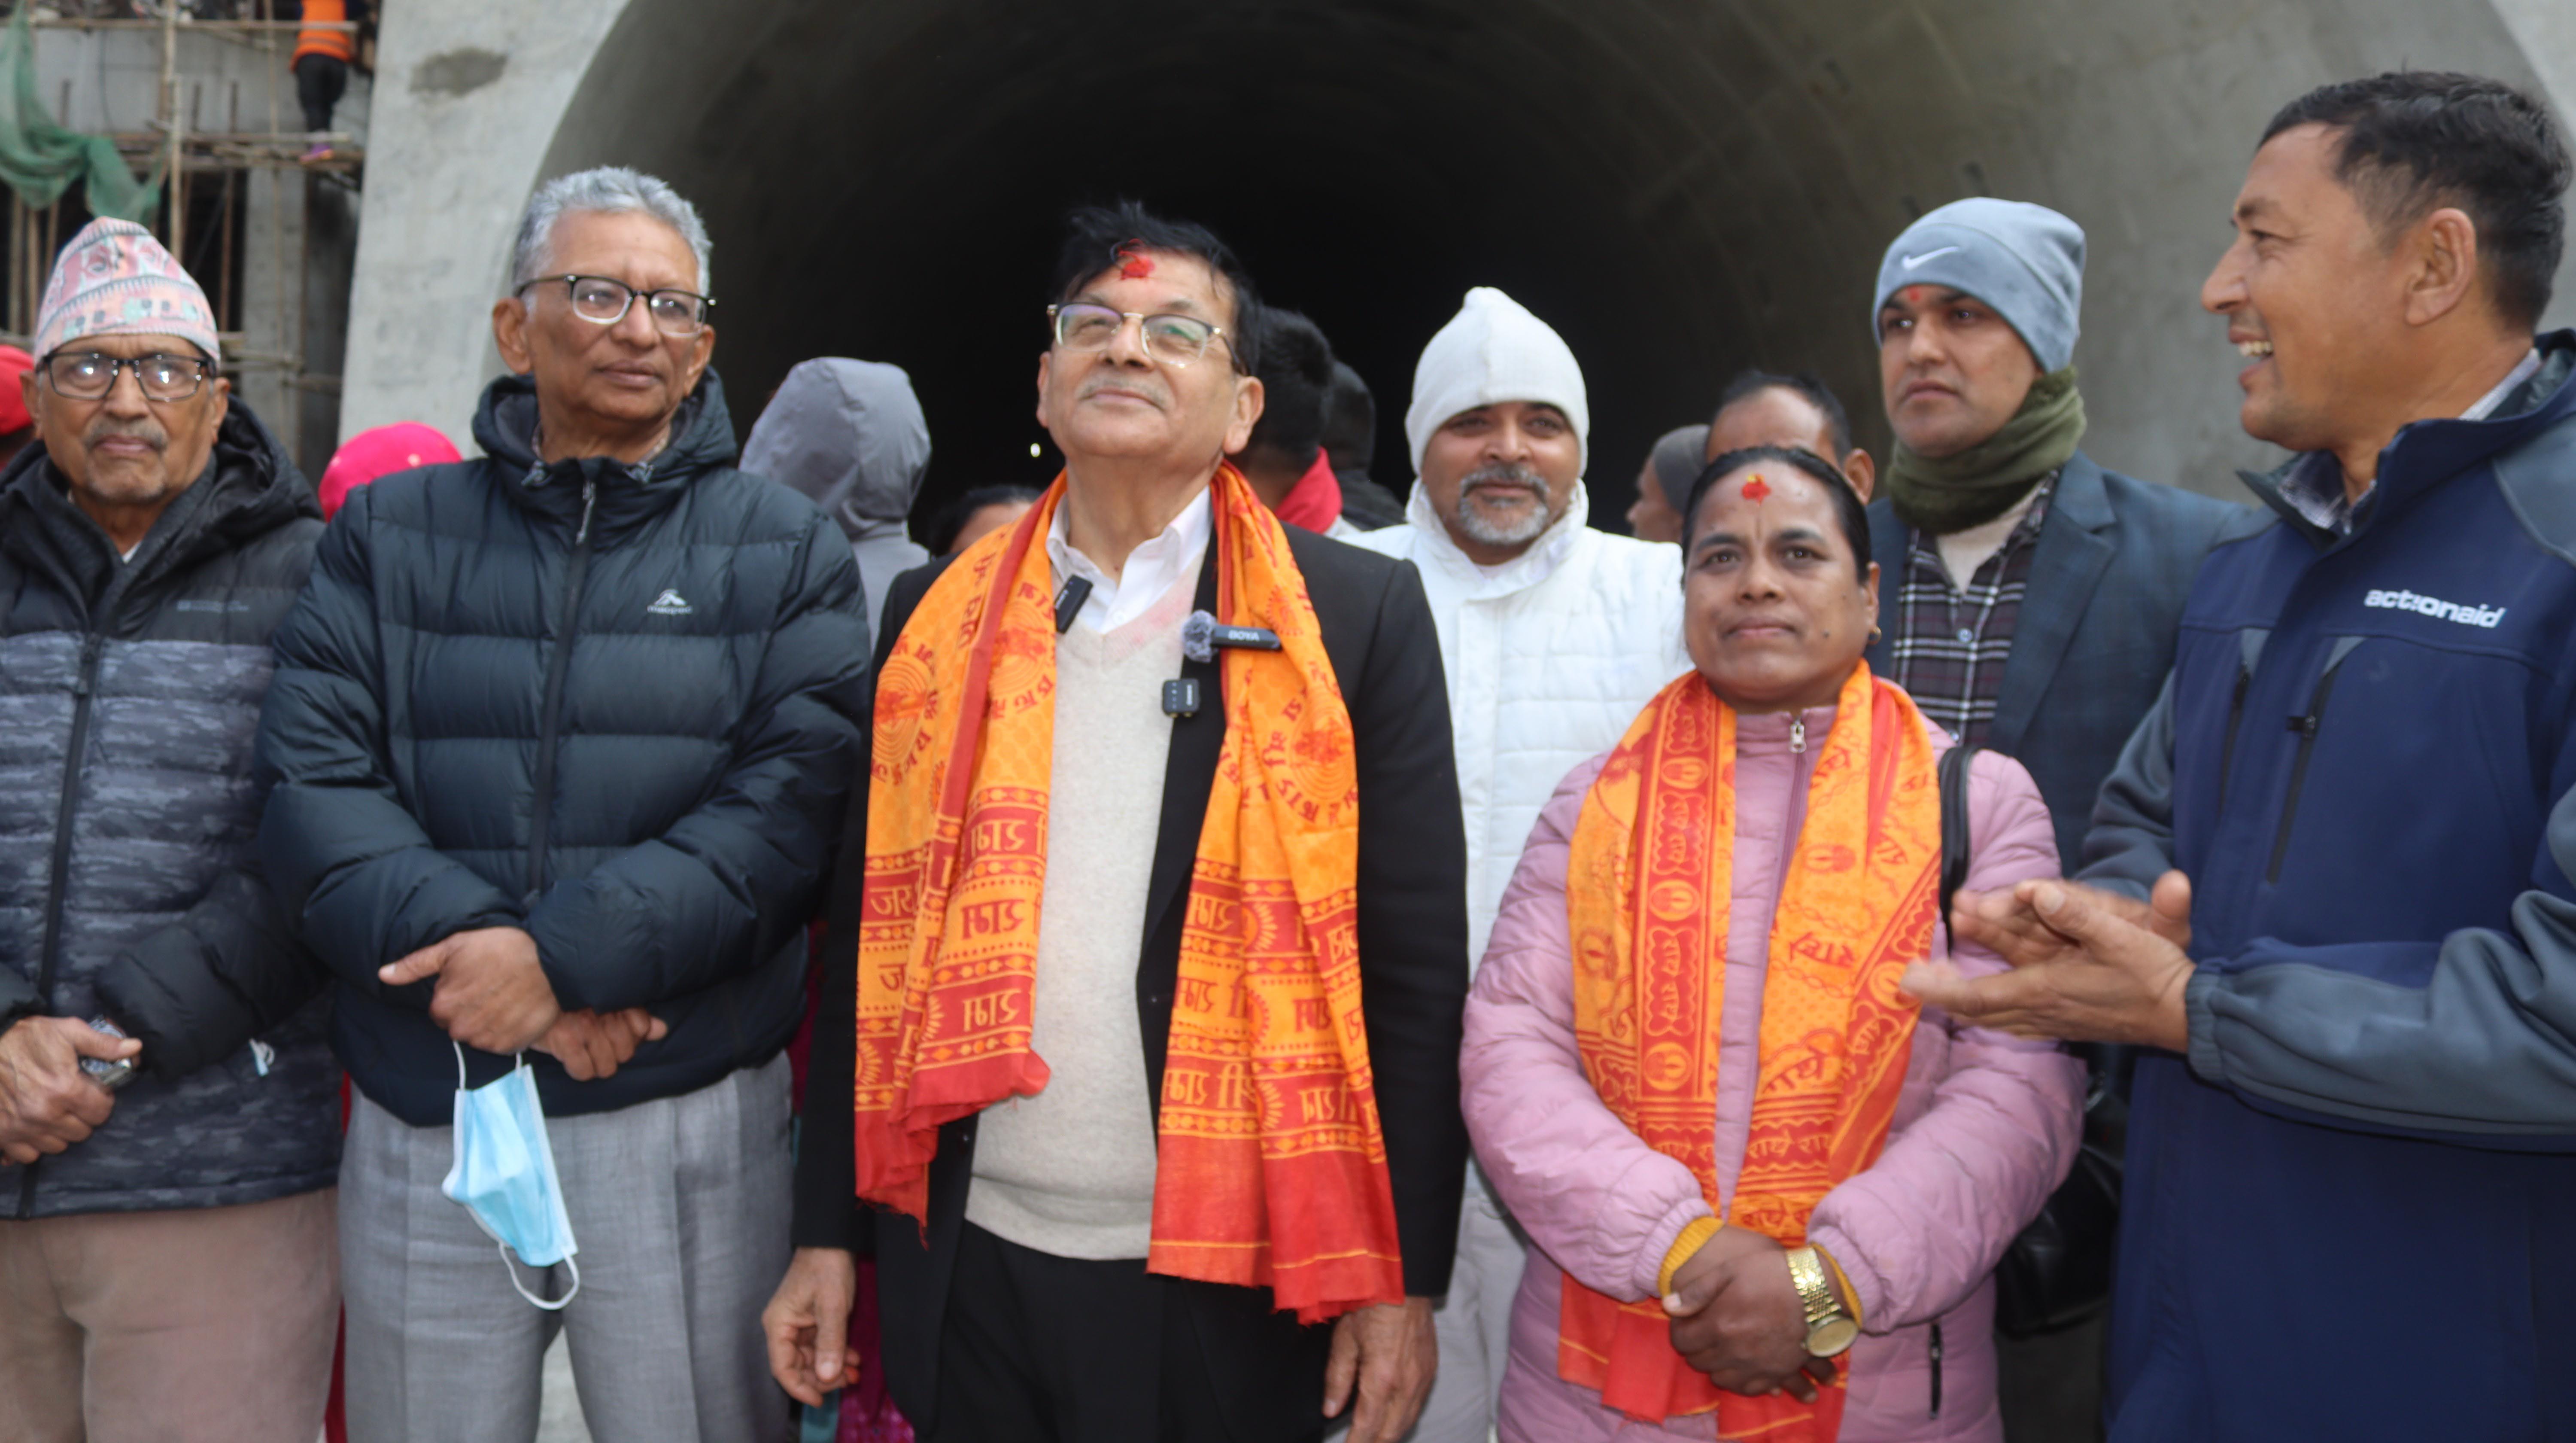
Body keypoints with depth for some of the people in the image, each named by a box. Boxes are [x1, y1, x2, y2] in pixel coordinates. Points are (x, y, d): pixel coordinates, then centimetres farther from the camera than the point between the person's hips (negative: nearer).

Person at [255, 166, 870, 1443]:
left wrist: (568, 949, -19)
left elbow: (793, 807, -9)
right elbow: (313, 786, -2)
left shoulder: (785, 554, 3)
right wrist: (466, 941, -17)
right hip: (422, 1119, 2)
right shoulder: (390, 536, 8)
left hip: (690, 1121, -1)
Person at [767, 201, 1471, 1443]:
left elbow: (1415, 970, -5)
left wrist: (1401, 1280, -6)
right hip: (969, 1276, 3)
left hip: (1225, 1293, -2)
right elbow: (872, 936, 7)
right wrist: (829, 1235, 6)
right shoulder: (936, 614, 5)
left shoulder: (1358, 617, -4)